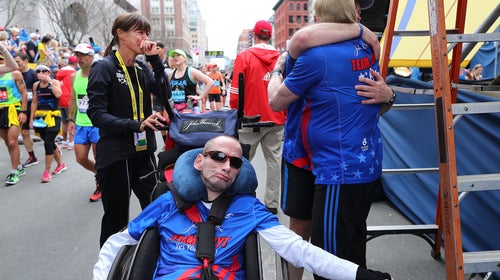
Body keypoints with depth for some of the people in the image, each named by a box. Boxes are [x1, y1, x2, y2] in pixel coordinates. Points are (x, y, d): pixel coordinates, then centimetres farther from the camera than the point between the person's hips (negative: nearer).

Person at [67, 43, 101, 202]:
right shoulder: (74, 76, 7)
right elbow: (73, 100, 15)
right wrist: (70, 120, 11)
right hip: (80, 124, 6)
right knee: (81, 159, 11)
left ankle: (101, 185, 25)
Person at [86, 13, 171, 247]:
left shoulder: (142, 68, 9)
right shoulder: (104, 67, -9)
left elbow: (165, 96, -3)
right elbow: (96, 113, -16)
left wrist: (155, 59, -9)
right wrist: (137, 124, -28)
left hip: (144, 151, 6)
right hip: (115, 155, -6)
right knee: (116, 219, 6)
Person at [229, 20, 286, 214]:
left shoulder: (244, 56, -5)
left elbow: (236, 91, -7)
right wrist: (285, 113, 14)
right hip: (277, 119, 3)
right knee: (274, 160, 10)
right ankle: (272, 203, 17)